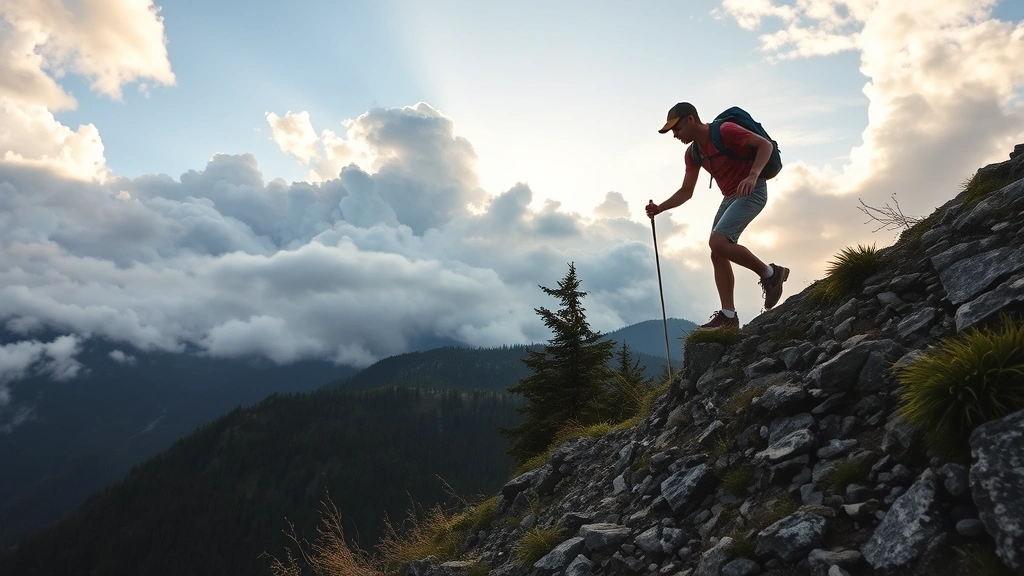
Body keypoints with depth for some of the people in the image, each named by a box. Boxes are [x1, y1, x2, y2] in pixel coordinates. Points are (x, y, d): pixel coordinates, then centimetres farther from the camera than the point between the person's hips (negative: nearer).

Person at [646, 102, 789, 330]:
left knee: (718, 241, -24)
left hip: (752, 191, -9)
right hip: (730, 196, 9)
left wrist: (753, 175, -34)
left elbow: (765, 144, -17)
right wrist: (660, 208, -1)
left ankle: (770, 273, -6)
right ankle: (728, 316, 4)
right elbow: (686, 192, 13)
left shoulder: (725, 130, -14)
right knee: (717, 255, 2)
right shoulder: (693, 153, 10)